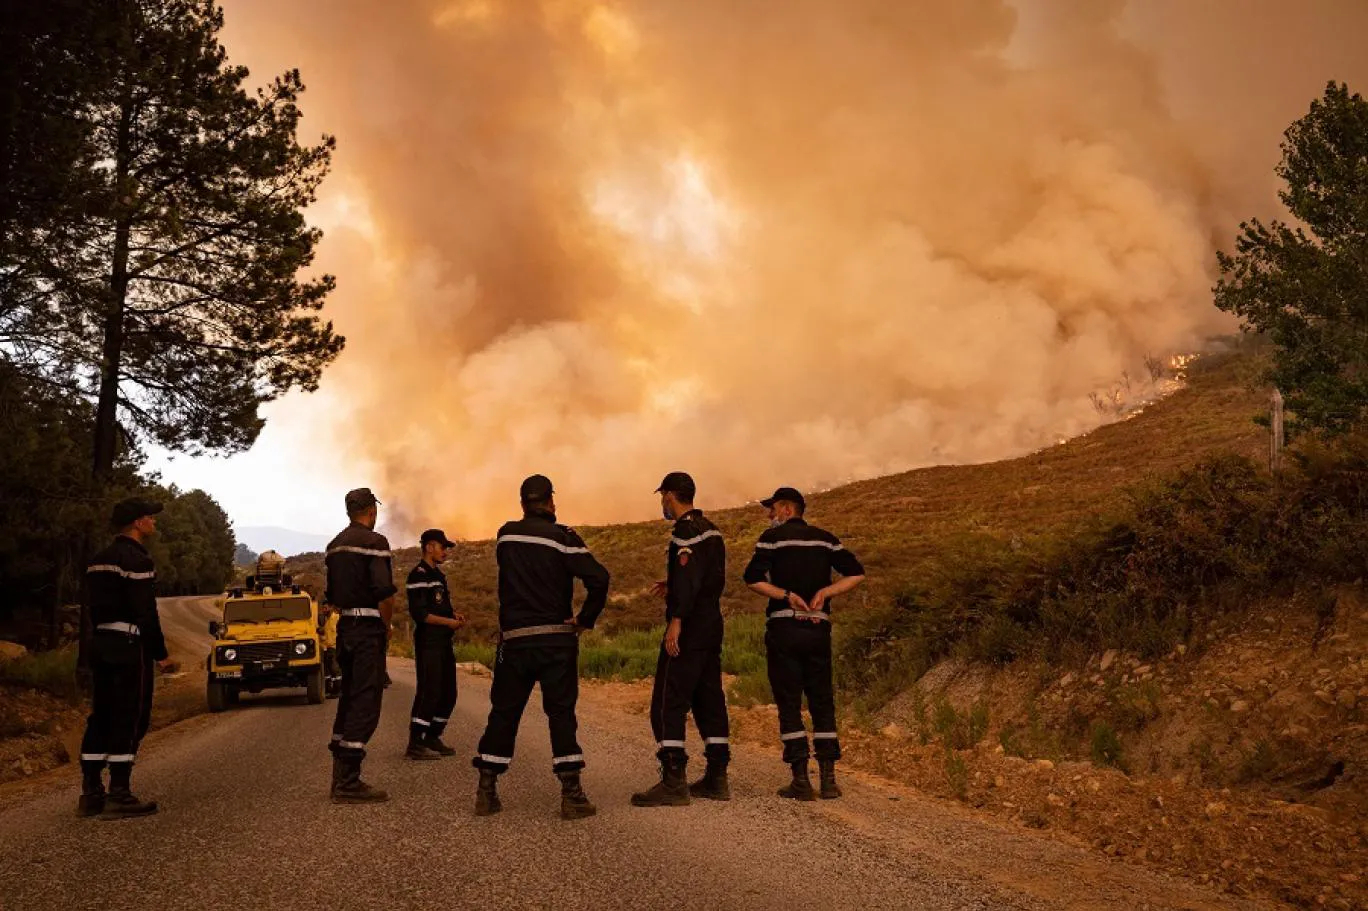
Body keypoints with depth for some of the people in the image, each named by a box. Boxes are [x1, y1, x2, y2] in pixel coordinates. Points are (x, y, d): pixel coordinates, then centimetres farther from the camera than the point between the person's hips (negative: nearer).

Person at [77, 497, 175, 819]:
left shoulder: (98, 561, 15)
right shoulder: (137, 559, -14)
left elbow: (92, 608, 18)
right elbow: (145, 613, -18)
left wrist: (101, 642, 21)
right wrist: (161, 654, -13)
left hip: (101, 644, 9)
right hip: (129, 647, -9)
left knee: (100, 718, 11)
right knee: (130, 720, -5)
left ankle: (91, 794, 13)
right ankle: (119, 797, -5)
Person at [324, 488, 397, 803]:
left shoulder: (335, 546, 15)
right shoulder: (374, 541, -12)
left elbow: (332, 595, 18)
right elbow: (385, 593, -20)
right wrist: (386, 627, -6)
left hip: (345, 627, 9)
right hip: (369, 630, -9)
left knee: (349, 700, 15)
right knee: (365, 705, -8)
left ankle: (341, 778, 19)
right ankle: (348, 783, -11)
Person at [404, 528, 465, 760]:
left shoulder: (438, 575, 19)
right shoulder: (419, 575, -11)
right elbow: (419, 613, -18)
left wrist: (454, 615, 7)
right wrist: (449, 622, -18)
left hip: (443, 643, 10)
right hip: (428, 643, -10)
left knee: (448, 694, 11)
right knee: (429, 691, -11)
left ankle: (432, 738, 20)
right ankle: (415, 743, -7)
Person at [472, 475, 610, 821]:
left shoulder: (506, 535, 5)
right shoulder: (563, 537, -8)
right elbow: (598, 578, -17)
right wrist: (586, 619, -7)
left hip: (514, 639, 3)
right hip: (556, 640, -3)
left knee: (503, 712, 11)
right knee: (561, 713, 0)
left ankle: (486, 792, 13)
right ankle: (571, 794, -4)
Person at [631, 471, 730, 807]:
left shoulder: (686, 530, -12)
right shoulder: (711, 530, 17)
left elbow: (689, 576, -24)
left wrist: (676, 620, -28)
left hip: (689, 630, -10)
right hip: (712, 625, 10)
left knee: (668, 704, -8)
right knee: (709, 700, 13)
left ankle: (673, 782, -10)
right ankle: (717, 779, 16)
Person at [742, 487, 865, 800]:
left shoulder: (774, 537, -1)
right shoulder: (825, 538, 12)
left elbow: (753, 578, -14)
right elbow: (856, 573, 4)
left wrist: (786, 595, -9)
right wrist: (825, 592, -2)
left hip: (784, 628, -4)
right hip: (818, 629, 4)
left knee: (789, 704, 1)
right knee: (822, 703, 10)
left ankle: (801, 780, -2)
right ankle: (829, 779, 6)